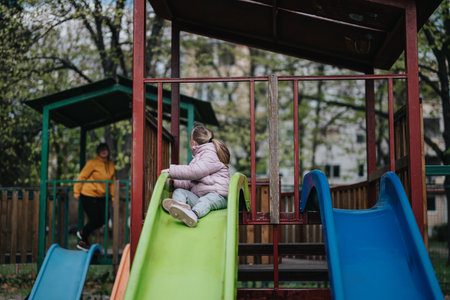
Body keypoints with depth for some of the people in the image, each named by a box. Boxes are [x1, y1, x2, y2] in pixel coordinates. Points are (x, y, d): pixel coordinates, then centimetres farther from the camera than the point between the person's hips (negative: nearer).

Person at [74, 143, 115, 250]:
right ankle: (83, 241, 15)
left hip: (101, 197, 7)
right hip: (88, 195, -7)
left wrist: (113, 197, 12)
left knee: (102, 220, 4)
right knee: (94, 220, -6)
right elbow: (82, 176, -8)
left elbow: (112, 182, 15)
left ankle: (83, 233, 27)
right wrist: (76, 192, -8)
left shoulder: (111, 165, 9)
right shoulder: (92, 163, -11)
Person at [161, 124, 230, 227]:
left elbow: (195, 171, -17)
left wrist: (172, 171, -13)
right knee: (178, 191, -10)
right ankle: (181, 204, -46)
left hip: (216, 195, -8)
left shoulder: (211, 155, 0)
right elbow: (190, 183, 31)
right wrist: (174, 182, 17)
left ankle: (194, 214, -71)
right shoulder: (199, 157, 32)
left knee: (205, 201, -37)